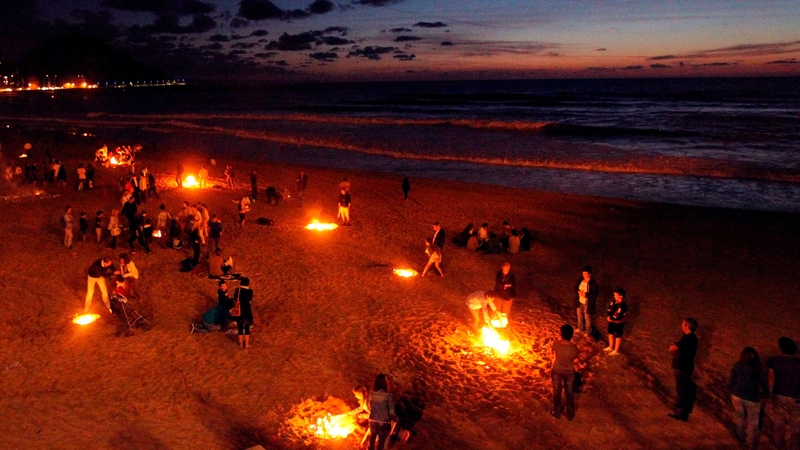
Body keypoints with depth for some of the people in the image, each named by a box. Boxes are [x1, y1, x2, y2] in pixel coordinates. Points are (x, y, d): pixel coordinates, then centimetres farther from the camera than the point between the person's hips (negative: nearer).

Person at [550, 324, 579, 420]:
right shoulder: (574, 347, -29)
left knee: (557, 392, 23)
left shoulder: (556, 344, -28)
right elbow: (576, 358, -7)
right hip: (569, 372, 0)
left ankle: (557, 412, 42)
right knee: (569, 392, 23)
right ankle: (570, 414, 40)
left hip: (557, 371, 0)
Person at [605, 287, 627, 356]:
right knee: (611, 334, 24)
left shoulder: (623, 306, -31)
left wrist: (611, 320, -22)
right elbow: (609, 309, 3)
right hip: (611, 322, 8)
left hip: (618, 324, -7)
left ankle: (616, 351, 33)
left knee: (617, 337, 14)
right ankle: (611, 347, 47)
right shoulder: (614, 301, -8)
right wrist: (608, 316, -14)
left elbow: (621, 319, -28)